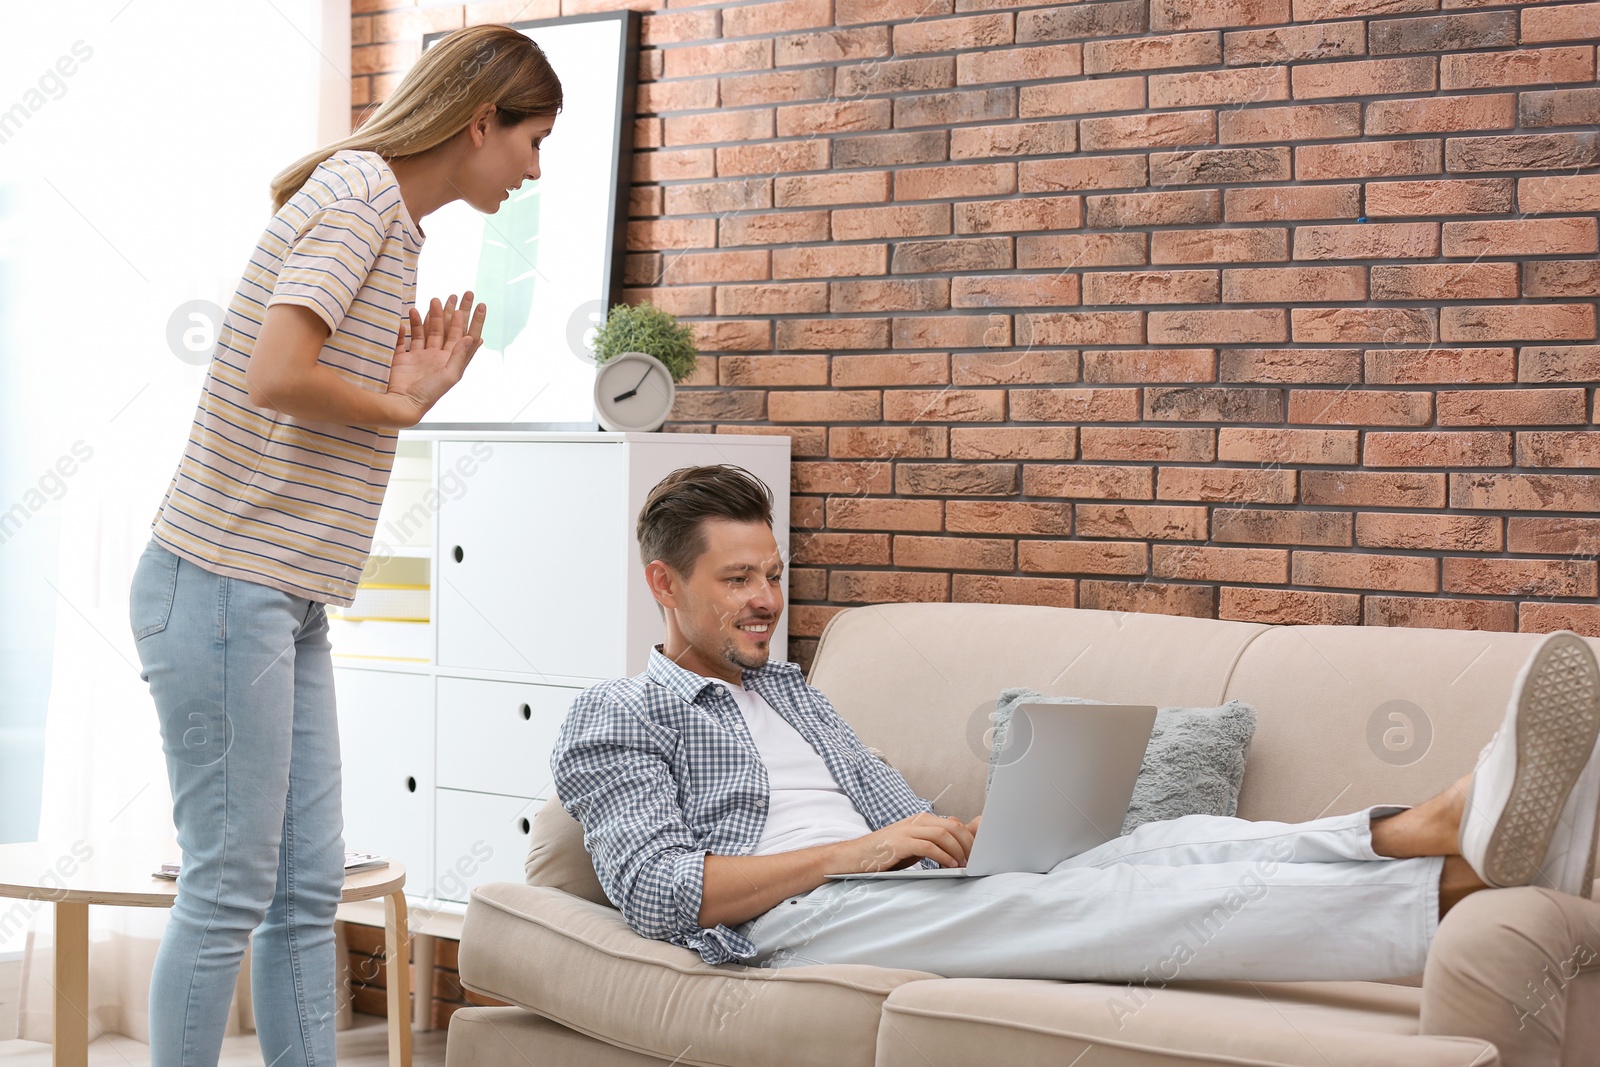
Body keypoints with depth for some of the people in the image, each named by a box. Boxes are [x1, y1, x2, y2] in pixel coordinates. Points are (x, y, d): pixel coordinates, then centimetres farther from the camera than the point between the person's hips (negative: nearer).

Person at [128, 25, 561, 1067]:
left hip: (289, 604, 10)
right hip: (222, 585, -10)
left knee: (309, 887, 11)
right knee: (230, 890, -3)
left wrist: (409, 393, 0)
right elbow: (275, 378, -25)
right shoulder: (358, 190, -12)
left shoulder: (397, 223, 18)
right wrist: (401, 405, -10)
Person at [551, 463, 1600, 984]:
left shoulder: (789, 688, 32)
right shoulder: (615, 719, 7)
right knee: (1068, 901, -30)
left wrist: (969, 832, 0)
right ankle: (1451, 894, -47)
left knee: (1172, 843, -19)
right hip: (787, 923, -7)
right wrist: (853, 848, -15)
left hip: (887, 892, 7)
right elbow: (657, 888, -9)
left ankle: (1453, 834, -42)